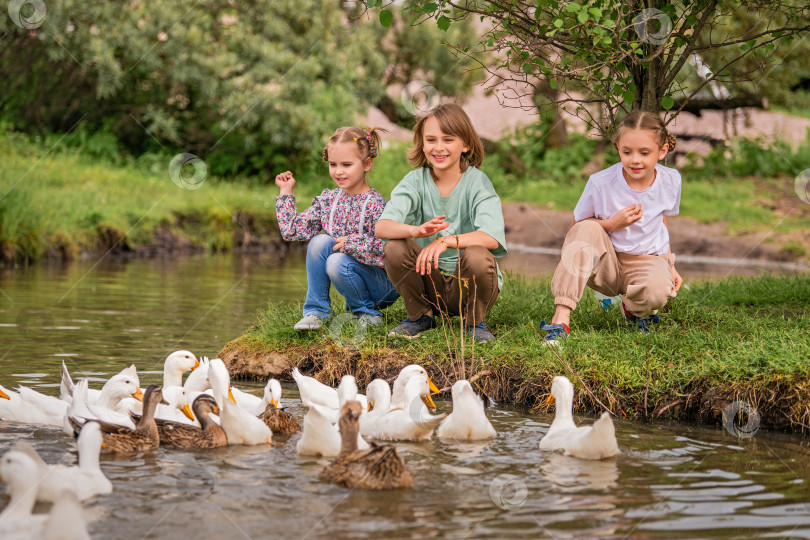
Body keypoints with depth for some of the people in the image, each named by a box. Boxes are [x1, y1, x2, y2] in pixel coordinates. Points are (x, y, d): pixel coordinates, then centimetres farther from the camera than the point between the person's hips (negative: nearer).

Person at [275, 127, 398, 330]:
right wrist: (286, 192, 3)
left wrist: (352, 243, -26)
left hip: (383, 287, -6)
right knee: (320, 241, -15)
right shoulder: (328, 200, 2)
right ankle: (316, 311, -6)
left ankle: (368, 312, -5)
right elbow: (292, 231, 4)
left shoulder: (375, 204, -18)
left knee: (338, 262, -30)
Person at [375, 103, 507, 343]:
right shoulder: (415, 181, -4)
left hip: (467, 283, -2)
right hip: (429, 282, 2)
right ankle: (420, 316, 4)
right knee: (394, 248, -22)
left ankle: (475, 322, -2)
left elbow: (492, 237, -25)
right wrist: (416, 230, -41)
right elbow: (382, 227, -19)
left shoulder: (476, 182, -10)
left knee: (477, 256, -33)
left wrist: (447, 241, -41)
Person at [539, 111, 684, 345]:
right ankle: (561, 319, -38)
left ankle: (634, 309, 7)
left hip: (648, 261, 1)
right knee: (587, 231, -33)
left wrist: (669, 265, 10)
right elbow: (577, 226, -3)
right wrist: (613, 224, -20)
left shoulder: (670, 181, -5)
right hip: (607, 263, -1)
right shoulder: (600, 183, -16)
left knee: (658, 290, -36)